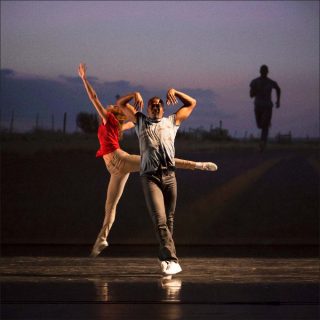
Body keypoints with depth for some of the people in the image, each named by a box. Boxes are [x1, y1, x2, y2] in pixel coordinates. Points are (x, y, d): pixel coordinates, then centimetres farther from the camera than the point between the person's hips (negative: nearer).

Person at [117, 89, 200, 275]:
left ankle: (165, 257, 14)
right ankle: (172, 260, -23)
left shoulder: (172, 121, 23)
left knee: (169, 220, 3)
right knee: (159, 220, -16)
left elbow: (192, 104, 27)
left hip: (169, 176, 2)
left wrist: (175, 92, 16)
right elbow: (121, 104, 25)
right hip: (150, 176, -2)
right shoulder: (140, 121, 22)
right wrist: (135, 95, 10)